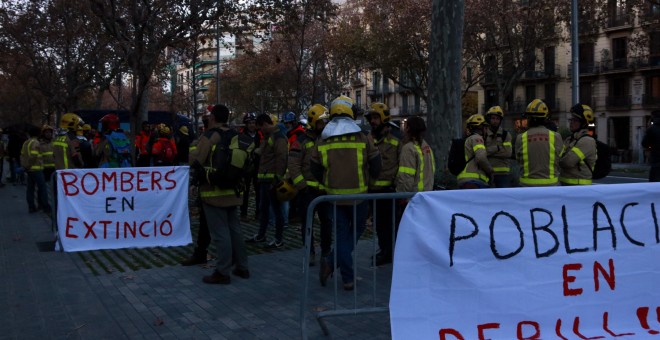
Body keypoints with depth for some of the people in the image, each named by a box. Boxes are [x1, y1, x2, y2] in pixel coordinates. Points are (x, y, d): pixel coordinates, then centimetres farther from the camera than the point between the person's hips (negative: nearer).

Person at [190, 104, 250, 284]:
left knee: (220, 232, -4)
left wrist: (193, 152, 4)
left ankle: (223, 272, 0)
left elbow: (196, 161, -16)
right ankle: (242, 267, 22)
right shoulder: (235, 136, 6)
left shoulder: (208, 137, -14)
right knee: (235, 229, 15)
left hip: (214, 191, -7)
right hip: (233, 190, 7)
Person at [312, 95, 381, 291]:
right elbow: (375, 164, -1)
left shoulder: (323, 141, 0)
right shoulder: (362, 138, -7)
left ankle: (348, 279, 5)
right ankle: (332, 261, -4)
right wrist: (371, 179, 21)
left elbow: (315, 168, 7)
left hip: (335, 194, 2)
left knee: (342, 233, 11)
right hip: (358, 194, -2)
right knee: (356, 231, 14)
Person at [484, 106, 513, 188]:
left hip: (503, 173, 0)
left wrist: (489, 151, -10)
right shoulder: (483, 135, 5)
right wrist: (497, 148, -15)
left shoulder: (506, 135, 5)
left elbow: (507, 153, -9)